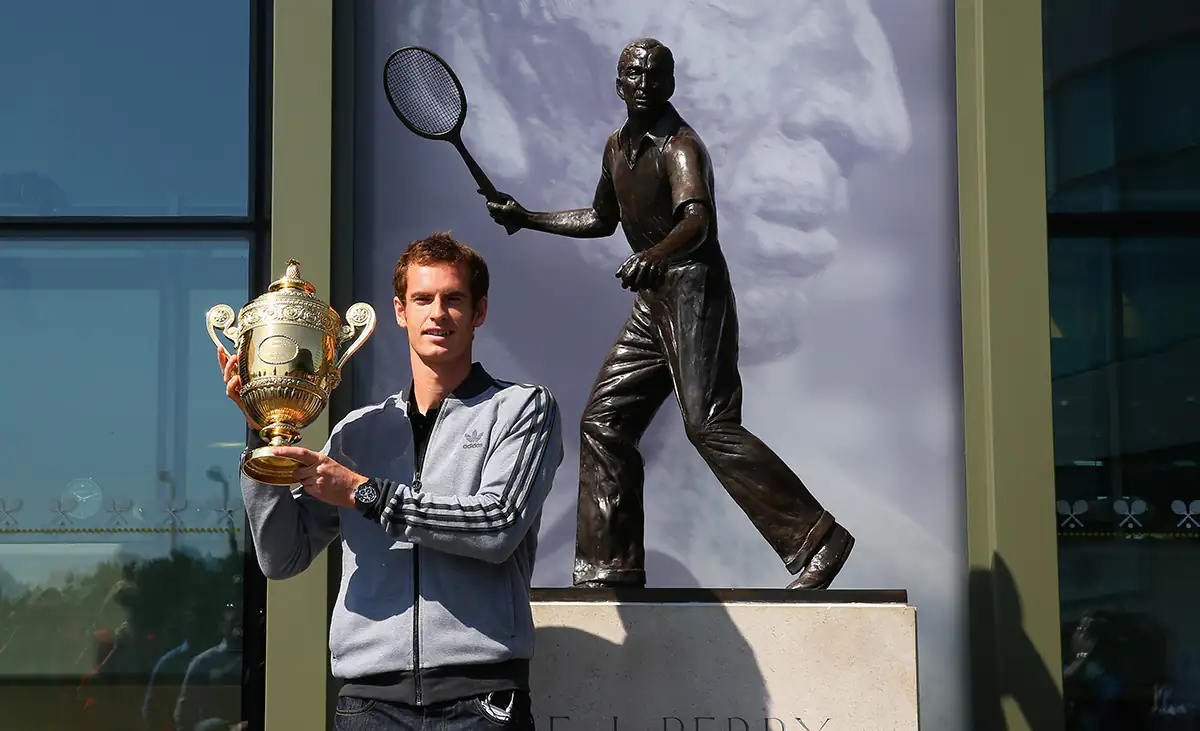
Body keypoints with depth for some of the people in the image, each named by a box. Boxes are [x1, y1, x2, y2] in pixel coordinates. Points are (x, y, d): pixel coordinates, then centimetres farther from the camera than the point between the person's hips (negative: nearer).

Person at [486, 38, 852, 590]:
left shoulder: (680, 146, -13)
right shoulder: (617, 147, 15)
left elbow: (698, 219, -31)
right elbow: (601, 219, 31)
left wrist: (655, 254, -50)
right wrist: (526, 219, 29)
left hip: (694, 291, -9)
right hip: (653, 303, 9)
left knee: (708, 424, -20)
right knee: (603, 422, 8)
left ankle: (816, 540, -19)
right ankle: (609, 568, 16)